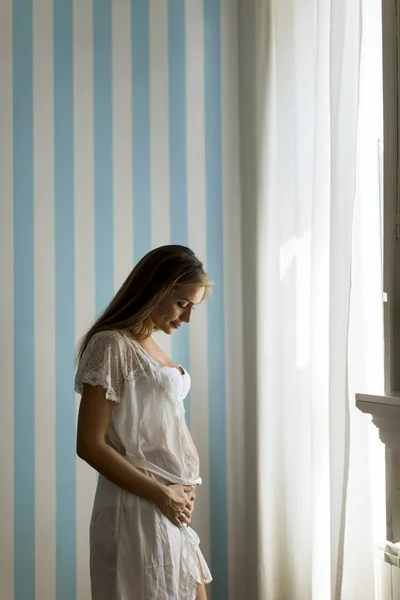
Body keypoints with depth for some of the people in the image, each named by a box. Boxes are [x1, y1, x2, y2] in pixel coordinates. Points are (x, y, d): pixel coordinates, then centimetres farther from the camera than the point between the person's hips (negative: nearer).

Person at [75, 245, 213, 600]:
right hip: (138, 507, -9)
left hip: (172, 508, 9)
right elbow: (90, 445, -19)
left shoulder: (151, 344, 12)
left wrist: (182, 490, 3)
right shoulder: (112, 344, -14)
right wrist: (162, 495, -16)